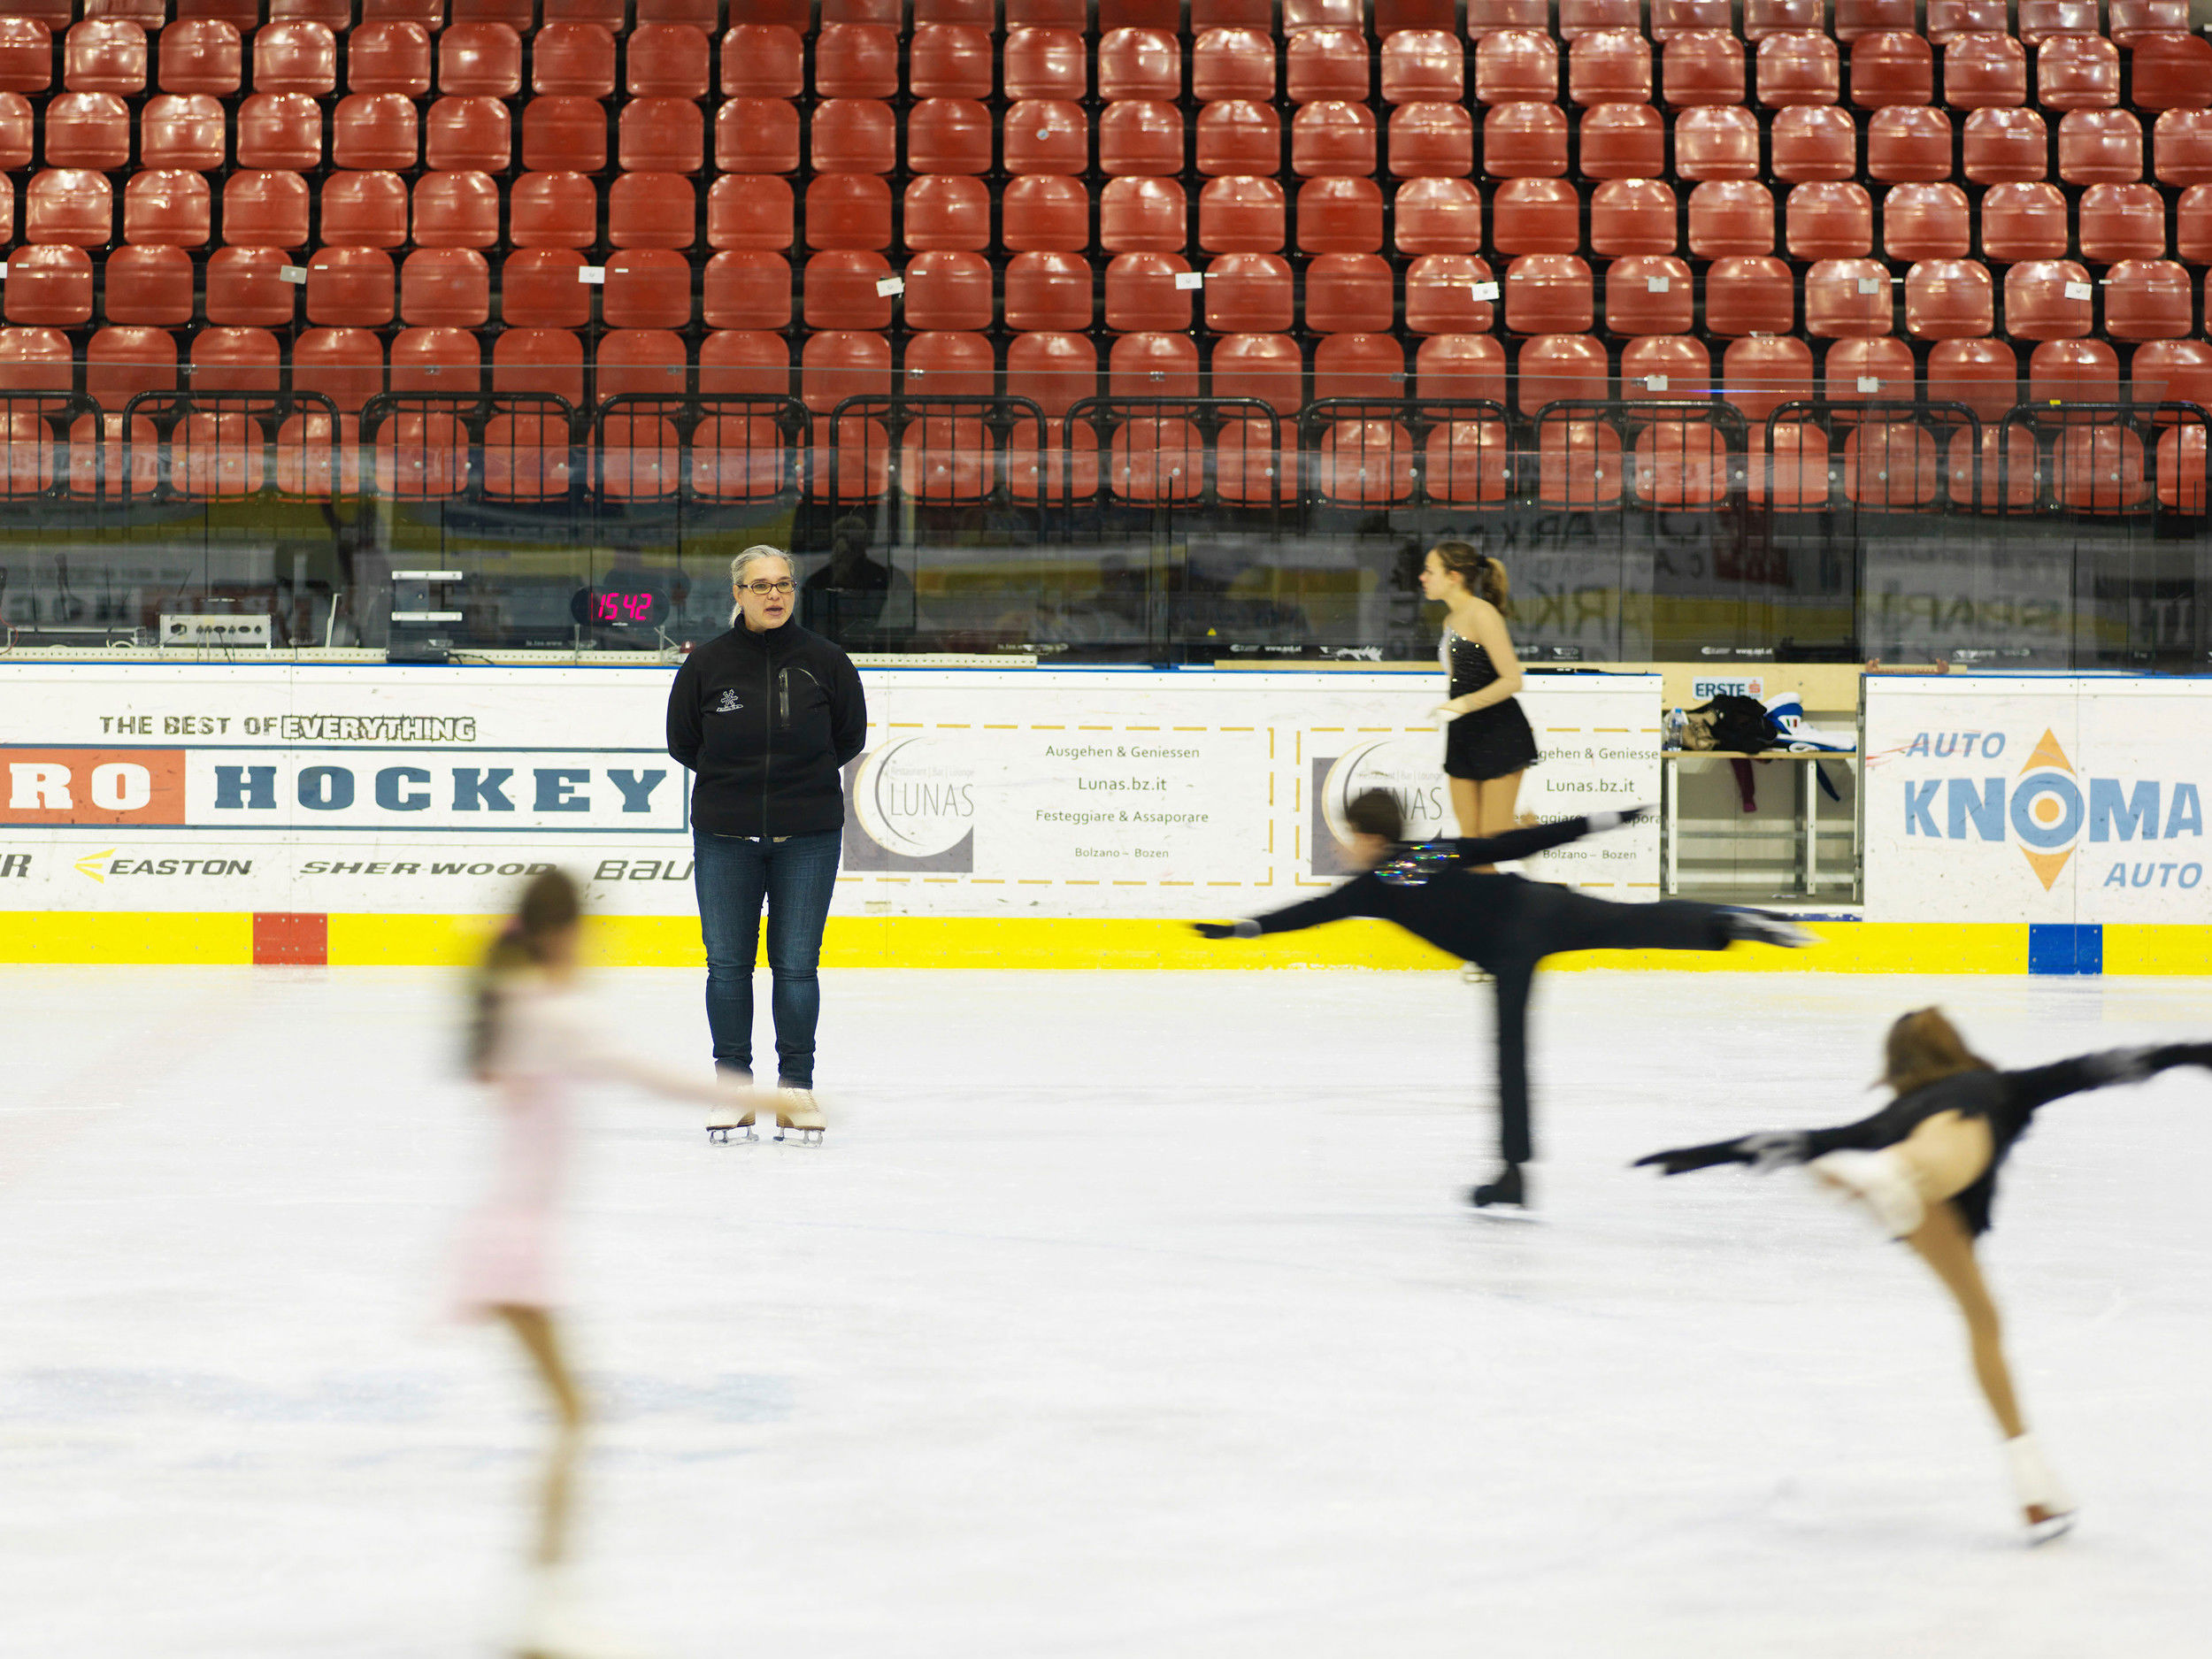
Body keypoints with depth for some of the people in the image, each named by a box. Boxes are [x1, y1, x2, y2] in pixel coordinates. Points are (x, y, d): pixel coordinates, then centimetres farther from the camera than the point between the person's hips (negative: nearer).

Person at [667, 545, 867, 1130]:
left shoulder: (824, 661, -2)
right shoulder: (707, 664, -2)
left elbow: (850, 736, 10)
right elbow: (682, 741, 9)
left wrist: (804, 777, 7)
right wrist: (734, 779, 7)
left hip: (807, 837, -1)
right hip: (725, 836, 1)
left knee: (797, 965, 1)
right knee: (727, 964, 3)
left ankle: (797, 1086, 11)